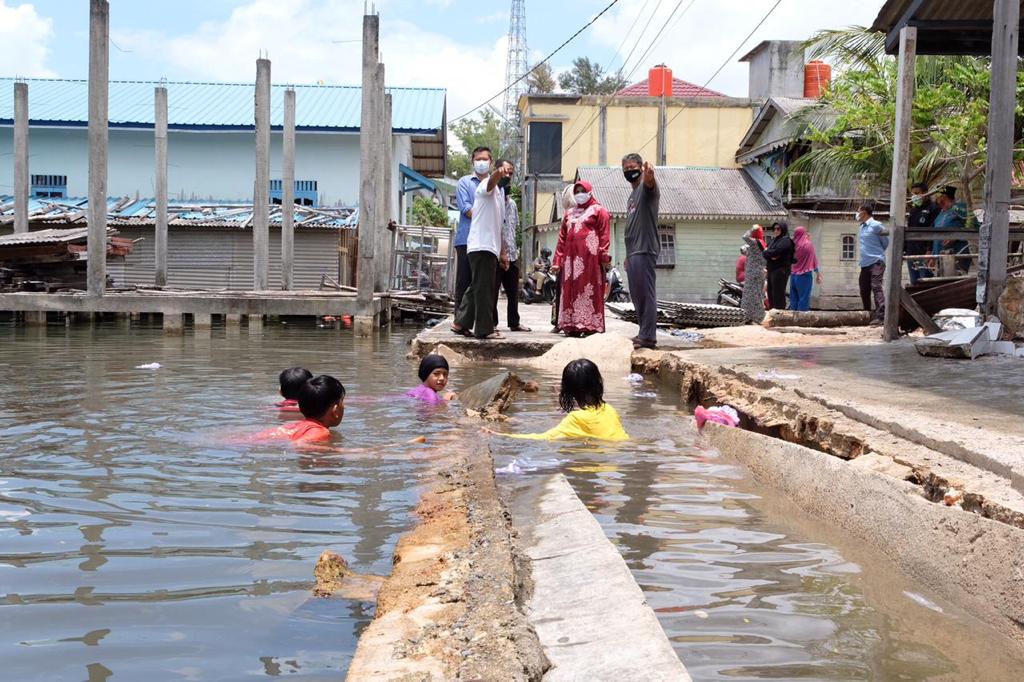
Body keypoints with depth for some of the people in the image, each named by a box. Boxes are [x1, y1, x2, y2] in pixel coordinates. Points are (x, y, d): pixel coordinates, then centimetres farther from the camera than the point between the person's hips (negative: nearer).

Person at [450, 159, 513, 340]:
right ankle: (484, 329, -8)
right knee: (484, 288, -9)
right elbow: (491, 182, -31)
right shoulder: (488, 186, -3)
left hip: (490, 248, 10)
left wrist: (503, 252, 25)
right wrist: (498, 173, -54)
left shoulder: (500, 193, 25)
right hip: (482, 246, -10)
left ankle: (461, 323, 19)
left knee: (476, 287, 13)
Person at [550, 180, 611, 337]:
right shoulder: (569, 214, 23)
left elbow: (604, 235, -4)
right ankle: (572, 325, 7)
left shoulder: (598, 211, 7)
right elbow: (562, 238, 18)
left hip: (590, 257, -6)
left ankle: (591, 326, -7)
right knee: (571, 291, 4)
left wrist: (604, 256, -14)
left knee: (590, 291, -7)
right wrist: (557, 260, 10)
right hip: (571, 258, 6)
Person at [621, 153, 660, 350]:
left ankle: (648, 336, -10)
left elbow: (650, 182, -31)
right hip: (633, 252, 10)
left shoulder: (646, 188, -4)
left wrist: (649, 175, -54)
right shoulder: (632, 195, 23)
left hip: (645, 250, -10)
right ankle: (644, 333, 19)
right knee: (637, 295, 13)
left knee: (645, 294, -10)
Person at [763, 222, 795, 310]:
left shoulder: (785, 240, -9)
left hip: (780, 271, -9)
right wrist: (770, 255, -10)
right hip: (771, 270, 9)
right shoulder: (774, 240, 19)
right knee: (770, 293, 14)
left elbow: (775, 252, -21)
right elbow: (766, 250, 11)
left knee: (778, 294, -9)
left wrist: (766, 252, -3)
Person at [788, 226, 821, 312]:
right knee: (803, 299, -2)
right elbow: (813, 260, -4)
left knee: (794, 299, 9)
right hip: (805, 275, -5)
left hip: (794, 275, 5)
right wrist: (818, 274, 6)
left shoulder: (794, 245, 1)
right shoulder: (808, 244, -9)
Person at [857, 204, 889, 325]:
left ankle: (880, 315, -26)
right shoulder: (862, 227, 17)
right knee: (864, 290, 9)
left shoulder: (876, 226, -7)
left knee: (876, 287, -19)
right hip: (865, 264, 8)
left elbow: (885, 243, 1)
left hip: (876, 262, -8)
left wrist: (877, 252, 9)